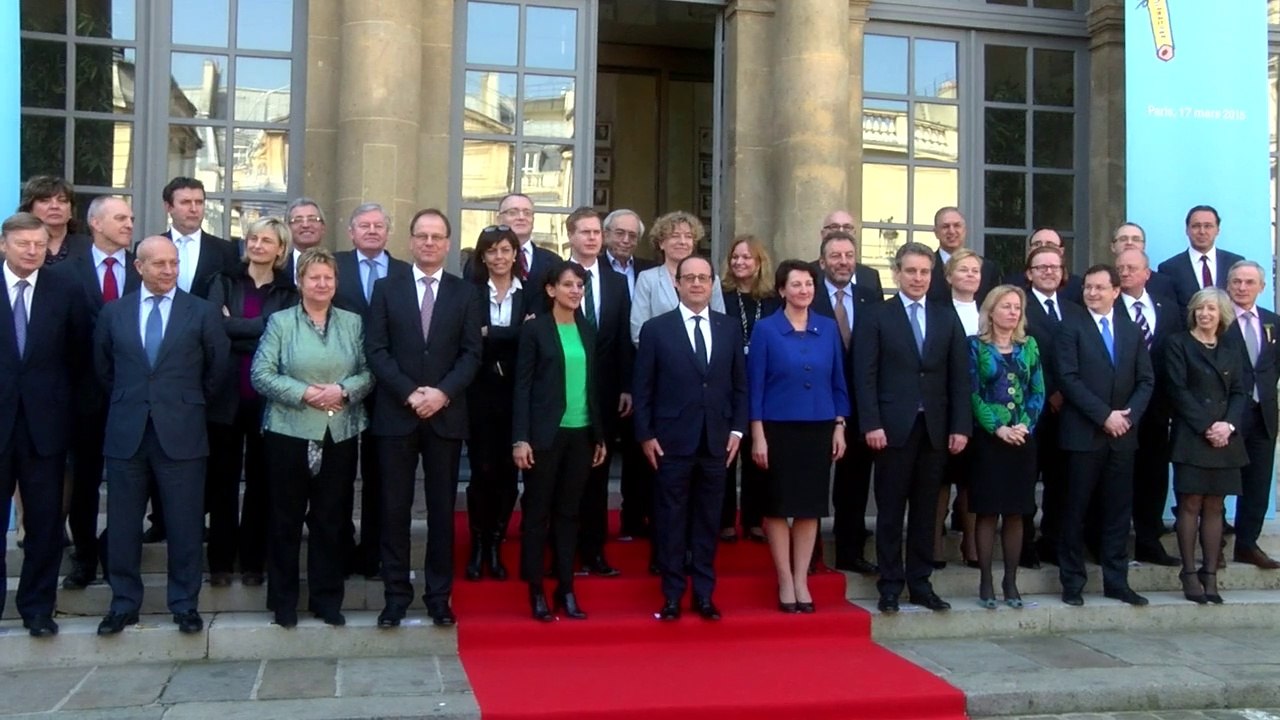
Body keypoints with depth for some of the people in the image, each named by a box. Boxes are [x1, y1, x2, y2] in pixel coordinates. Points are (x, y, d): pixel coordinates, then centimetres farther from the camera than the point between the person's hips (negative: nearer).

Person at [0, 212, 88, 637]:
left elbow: (78, 355, 7)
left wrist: (64, 403, 3)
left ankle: (38, 606, 19)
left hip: (45, 422, 0)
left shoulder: (66, 292, 2)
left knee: (45, 521, 7)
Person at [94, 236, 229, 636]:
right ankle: (124, 602, 21)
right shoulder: (113, 313, 6)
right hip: (126, 431, 2)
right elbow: (103, 368, 18)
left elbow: (217, 368, 8)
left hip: (181, 432, -2)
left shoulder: (203, 313, 0)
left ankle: (185, 603, 16)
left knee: (185, 524, 4)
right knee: (122, 524, 8)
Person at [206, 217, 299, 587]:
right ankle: (220, 561, 16)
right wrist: (261, 326, -13)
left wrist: (234, 328, -10)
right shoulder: (224, 282, 7)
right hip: (226, 394, 0)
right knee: (223, 479, 6)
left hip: (267, 397, 0)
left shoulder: (288, 293, 6)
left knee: (260, 480, 7)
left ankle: (253, 560, 17)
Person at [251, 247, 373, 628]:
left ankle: (327, 599, 19)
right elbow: (261, 374, -6)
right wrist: (303, 393, -16)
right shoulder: (280, 322, 1)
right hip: (289, 433, -2)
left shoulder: (353, 323, 8)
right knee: (286, 519, 6)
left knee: (330, 519, 9)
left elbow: (368, 372, 4)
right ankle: (283, 600, 18)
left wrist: (344, 390, -14)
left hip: (339, 435, 2)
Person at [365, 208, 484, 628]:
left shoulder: (466, 293, 8)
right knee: (395, 508, 3)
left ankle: (439, 596, 14)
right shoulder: (387, 289, 7)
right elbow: (376, 350, -1)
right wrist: (409, 392, -13)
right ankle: (396, 595, 12)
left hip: (446, 415, 0)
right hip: (396, 414, 0)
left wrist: (442, 392, -14)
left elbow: (472, 353, 1)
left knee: (442, 509, 5)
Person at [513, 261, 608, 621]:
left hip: (581, 433, 5)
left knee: (569, 512, 10)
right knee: (537, 511, 3)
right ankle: (536, 590, 11)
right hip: (545, 433, -4)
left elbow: (593, 385, 13)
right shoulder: (535, 328, -4)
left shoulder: (588, 330, 10)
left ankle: (565, 589, 17)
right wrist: (520, 438, -13)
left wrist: (600, 436, 12)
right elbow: (522, 386, -6)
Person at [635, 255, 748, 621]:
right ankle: (672, 595, 13)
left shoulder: (730, 328, 8)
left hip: (717, 440, 3)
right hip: (672, 440, -2)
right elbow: (643, 388, -1)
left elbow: (740, 384, 10)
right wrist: (646, 434, -6)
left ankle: (704, 595, 18)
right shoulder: (655, 329, 0)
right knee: (671, 521, 4)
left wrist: (737, 429, 2)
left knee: (708, 520, 9)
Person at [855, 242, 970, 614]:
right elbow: (866, 376, -4)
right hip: (893, 427, -3)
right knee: (890, 510, 3)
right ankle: (890, 586, 11)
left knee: (925, 510, 8)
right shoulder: (876, 317, 2)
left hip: (935, 428, 3)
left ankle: (920, 583, 17)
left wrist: (961, 426, 0)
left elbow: (959, 376, 8)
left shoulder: (948, 318, 11)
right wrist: (871, 424, -12)